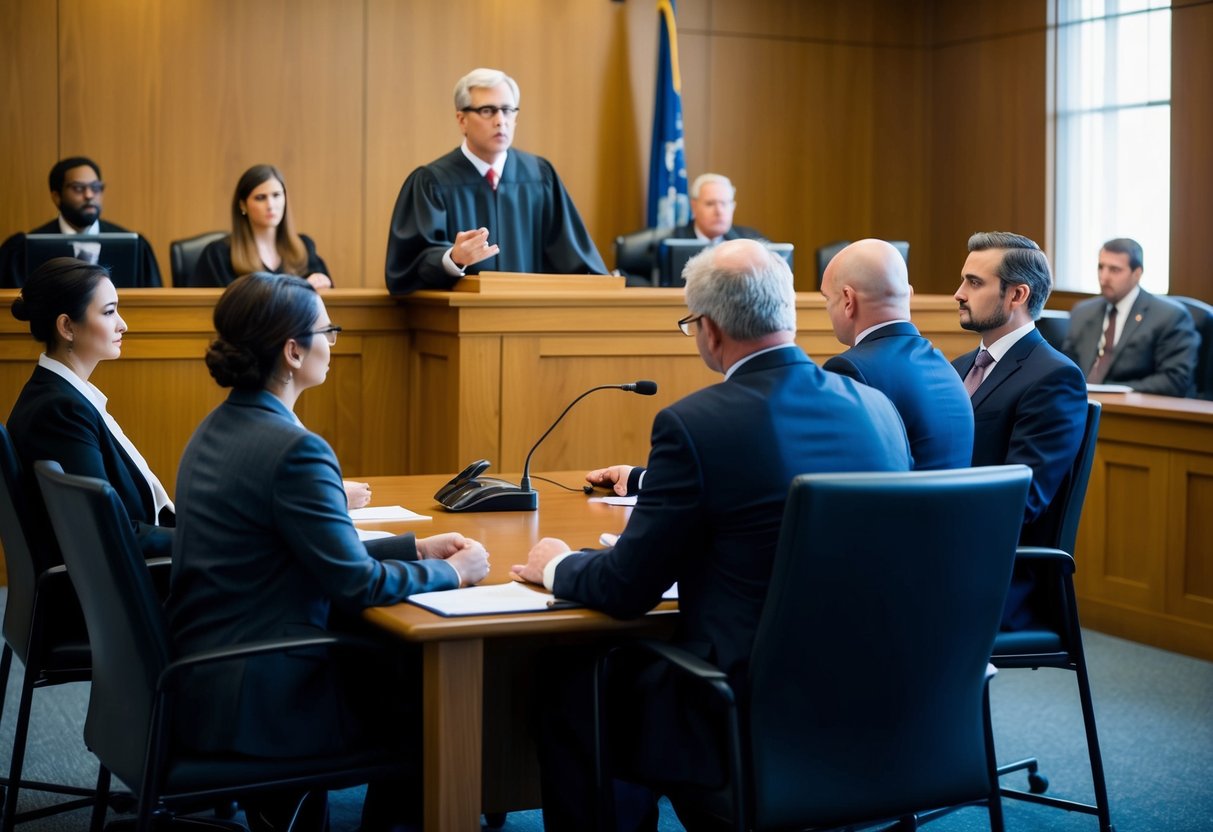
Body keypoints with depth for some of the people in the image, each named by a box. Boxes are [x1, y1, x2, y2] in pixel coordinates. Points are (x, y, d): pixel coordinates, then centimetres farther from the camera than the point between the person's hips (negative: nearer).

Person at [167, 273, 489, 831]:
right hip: (256, 699, -8)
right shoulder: (293, 449, -22)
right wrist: (452, 573, -5)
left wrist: (415, 547, 11)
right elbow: (357, 586, -20)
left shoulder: (219, 428, 7)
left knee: (398, 663, 21)